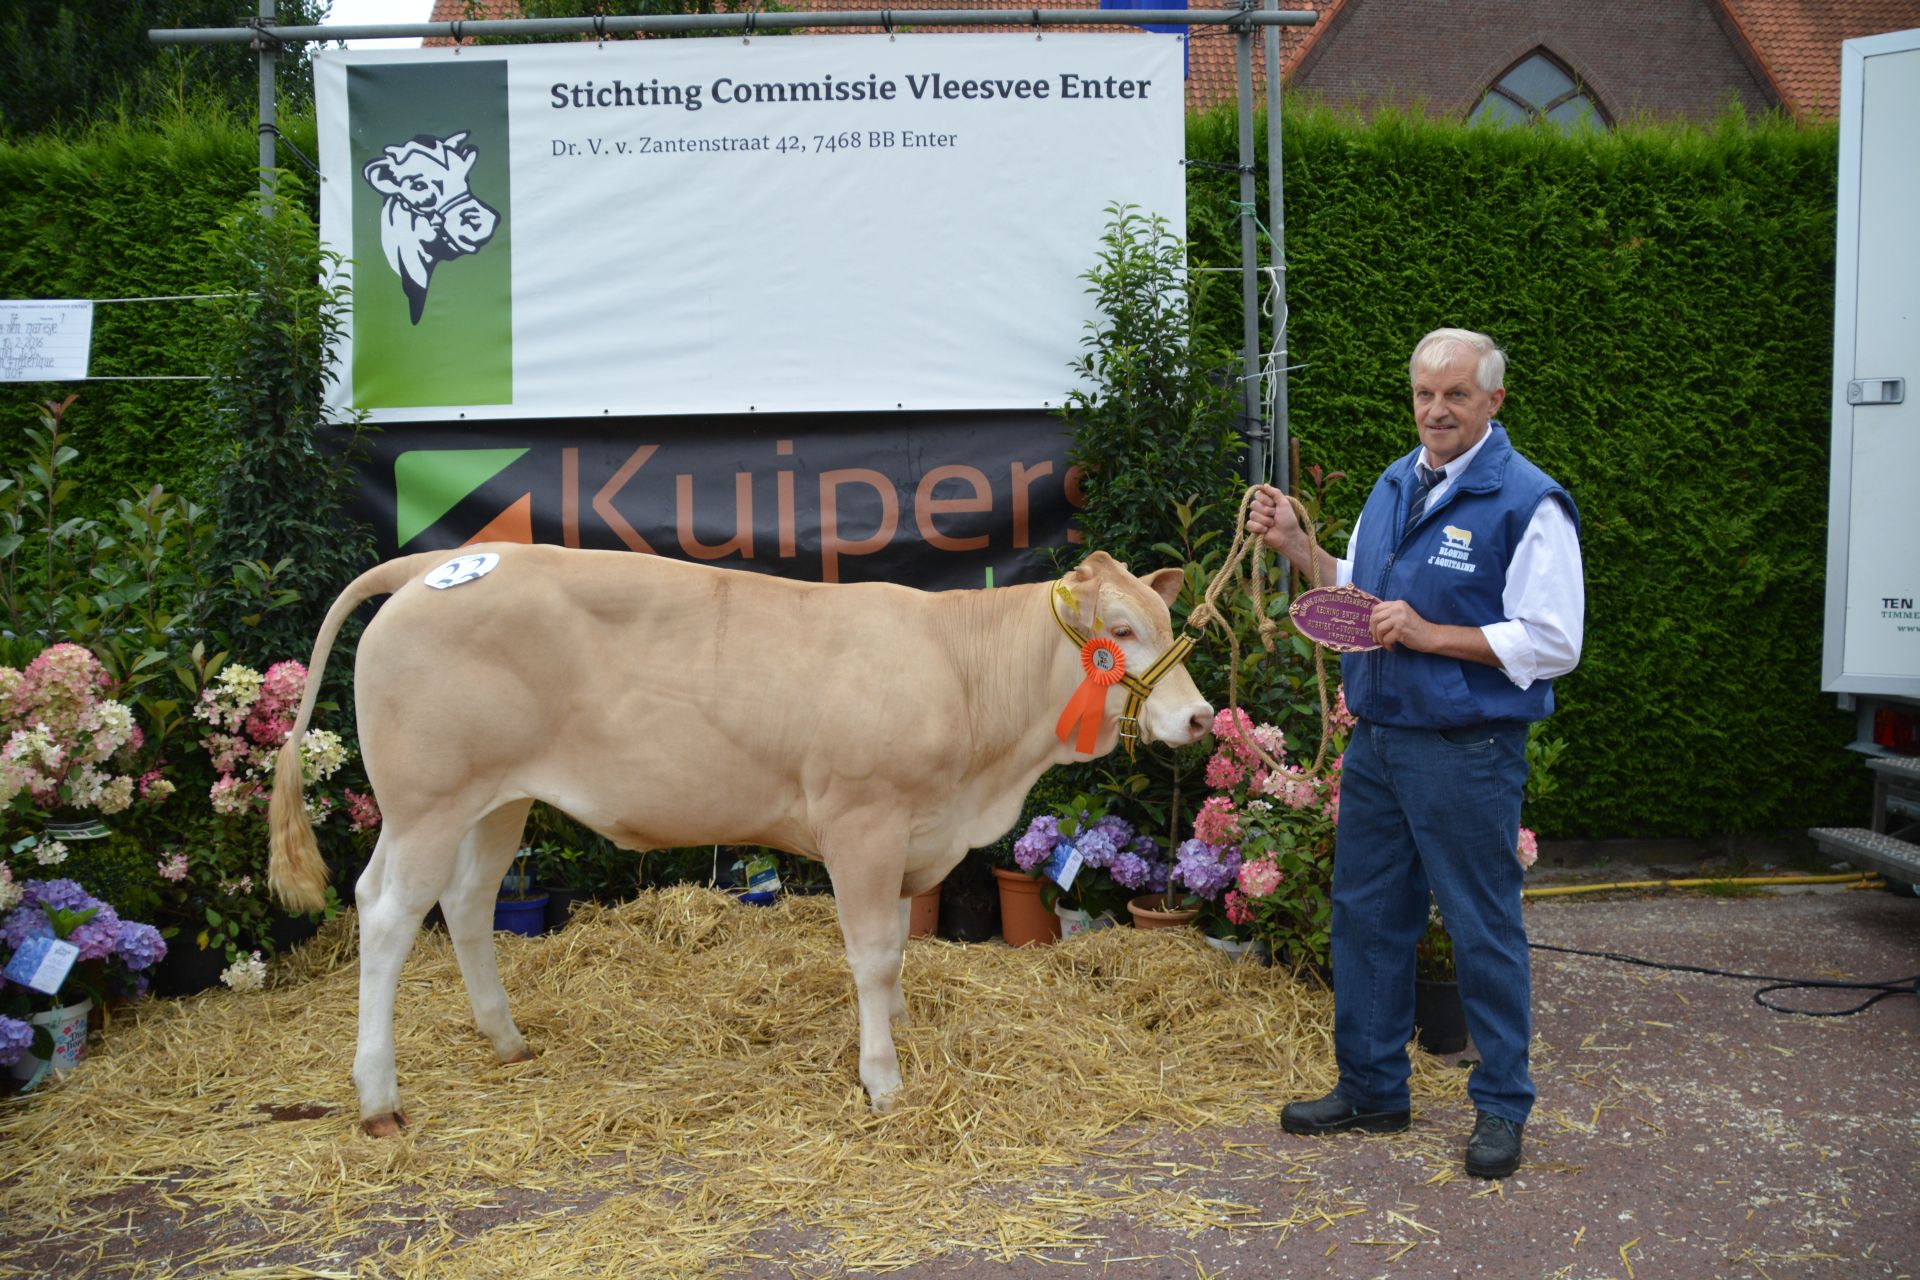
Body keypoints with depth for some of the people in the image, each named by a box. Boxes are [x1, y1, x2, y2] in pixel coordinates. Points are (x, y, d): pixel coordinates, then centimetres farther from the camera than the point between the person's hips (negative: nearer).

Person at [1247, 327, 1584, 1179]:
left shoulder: (1528, 503, -11)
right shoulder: (1394, 486, 12)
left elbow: (1553, 643, -15)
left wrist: (1430, 635, -20)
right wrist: (1295, 546, 8)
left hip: (1468, 751, -7)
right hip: (1376, 739, 7)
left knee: (1483, 931, 3)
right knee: (1366, 915, 14)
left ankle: (1502, 1107, 20)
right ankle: (1371, 1090, 29)